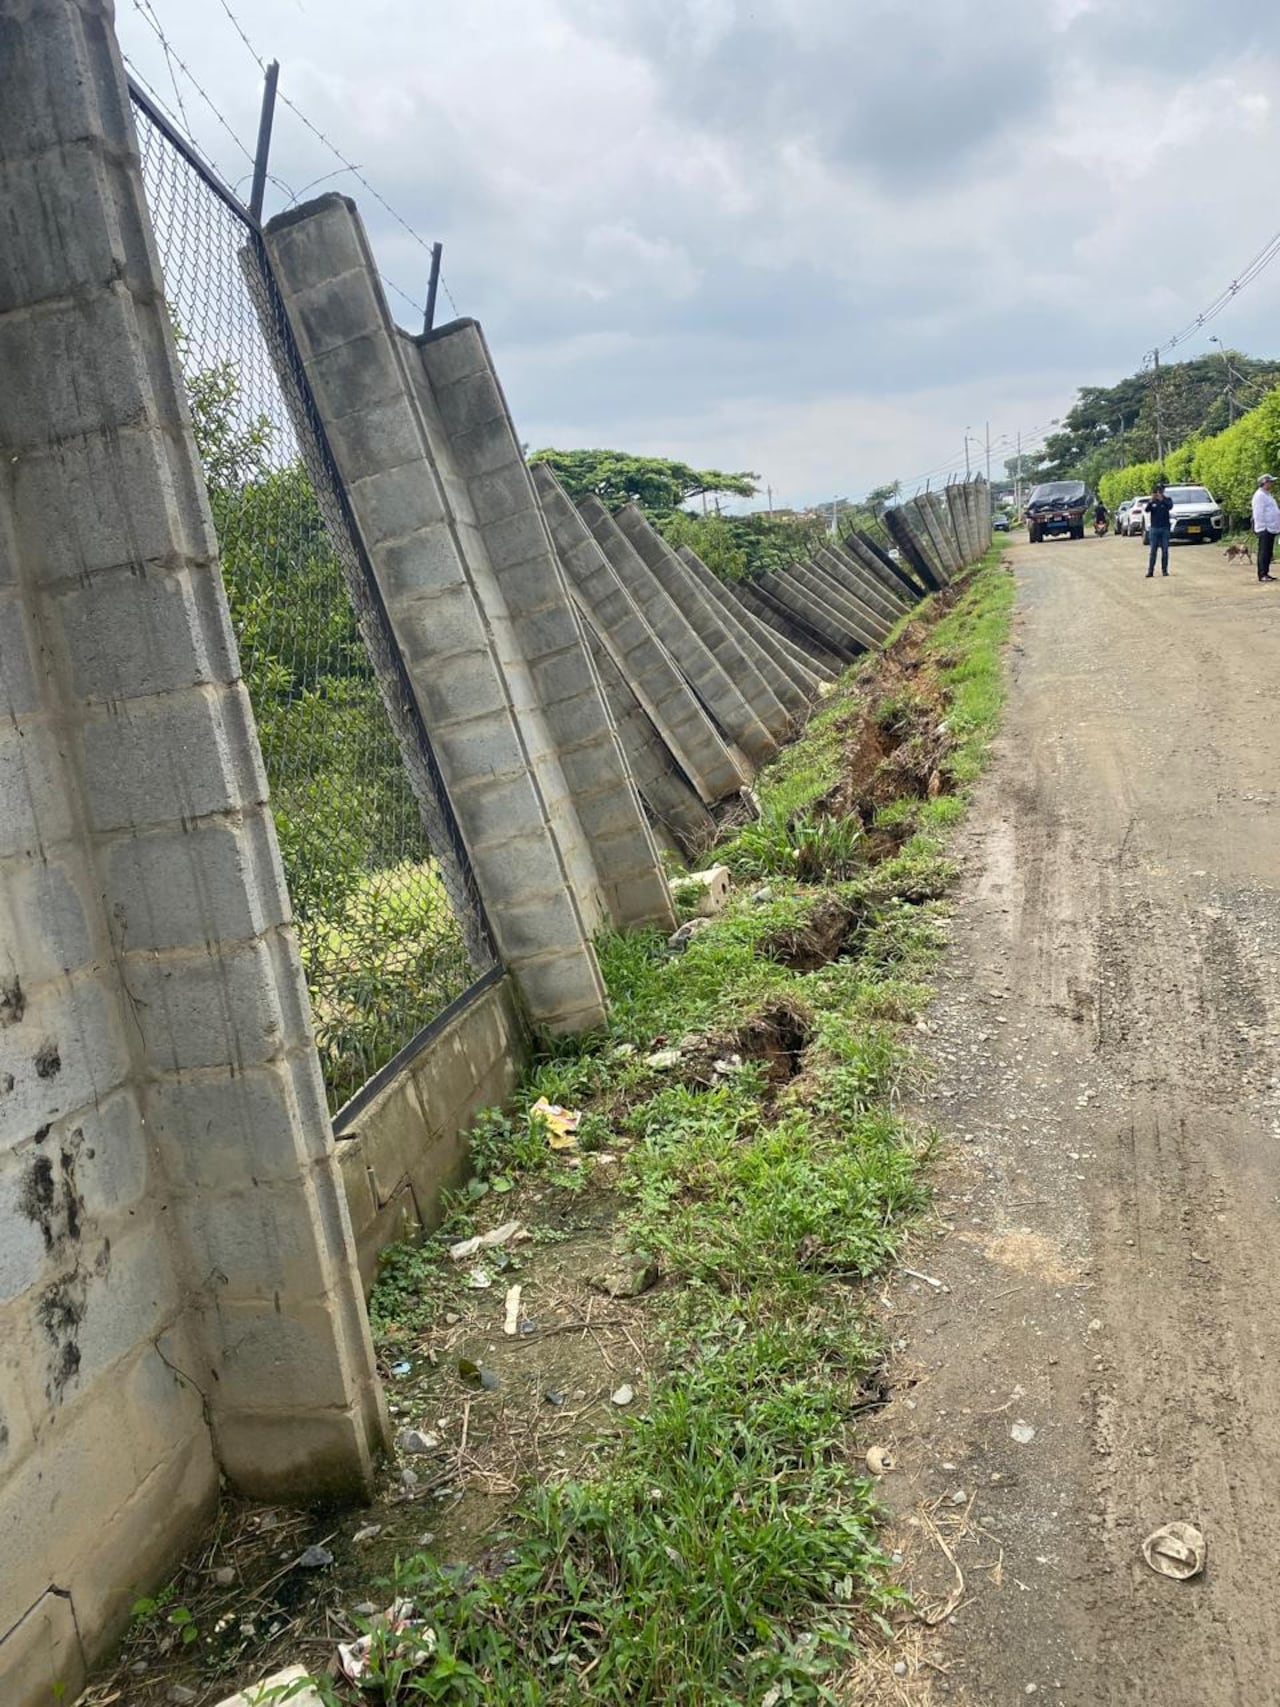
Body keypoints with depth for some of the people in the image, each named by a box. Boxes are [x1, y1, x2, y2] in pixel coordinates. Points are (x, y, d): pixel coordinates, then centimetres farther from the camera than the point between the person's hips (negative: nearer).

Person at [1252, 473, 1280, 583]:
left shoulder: (1267, 495, 20)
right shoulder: (1259, 495, -11)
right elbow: (1258, 513, -17)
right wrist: (1262, 527, -21)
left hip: (1271, 528, 10)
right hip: (1264, 529, -10)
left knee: (1268, 553, 11)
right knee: (1264, 552, -8)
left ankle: (1266, 573, 15)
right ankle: (1262, 575, -7)